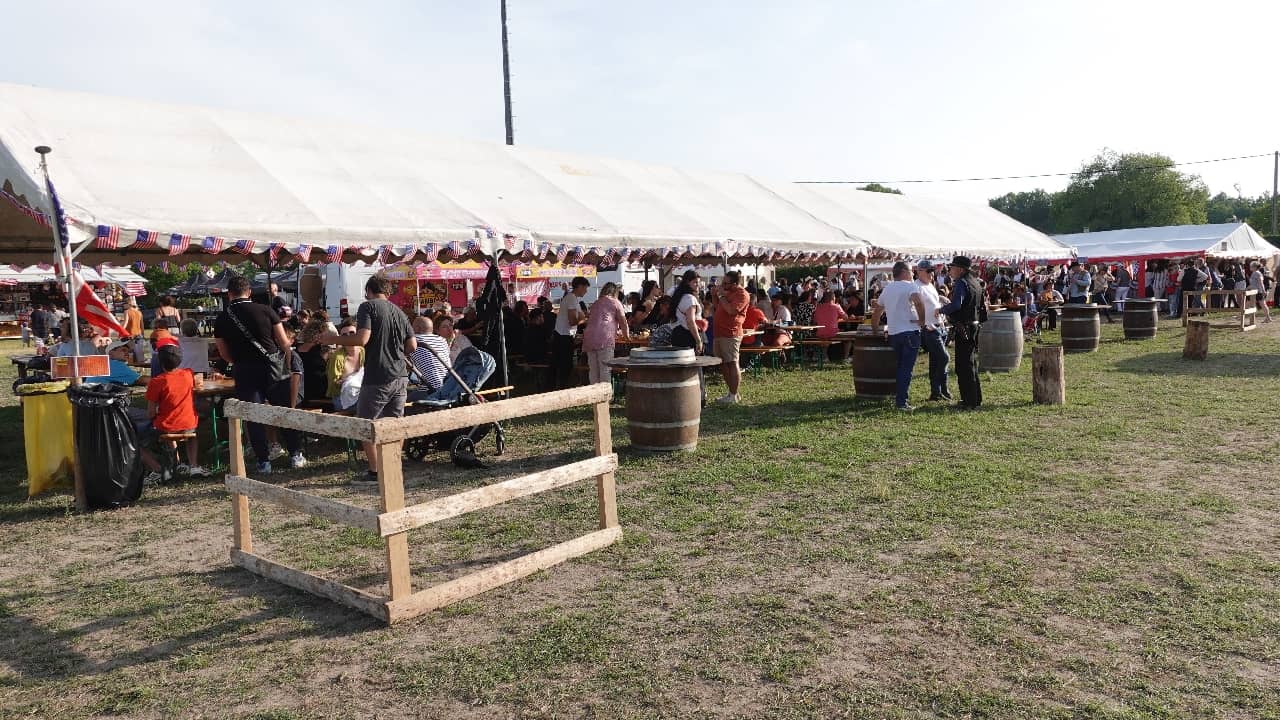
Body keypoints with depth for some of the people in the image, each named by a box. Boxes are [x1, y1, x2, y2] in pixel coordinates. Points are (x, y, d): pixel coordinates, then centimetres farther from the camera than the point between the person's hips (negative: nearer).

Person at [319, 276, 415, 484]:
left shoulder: (368, 306, -5)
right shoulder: (399, 311, 14)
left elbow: (362, 339, -18)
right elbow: (412, 346, 11)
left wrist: (333, 339, -5)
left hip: (378, 378, -6)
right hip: (401, 377, 6)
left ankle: (375, 472, 4)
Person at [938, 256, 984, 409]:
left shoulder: (961, 283, -15)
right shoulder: (975, 282, 14)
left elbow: (956, 305, -30)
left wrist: (941, 310, -13)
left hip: (963, 329, -10)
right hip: (974, 326, 10)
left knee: (964, 365, -5)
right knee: (972, 363, 18)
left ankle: (969, 401, -3)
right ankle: (976, 398, 26)